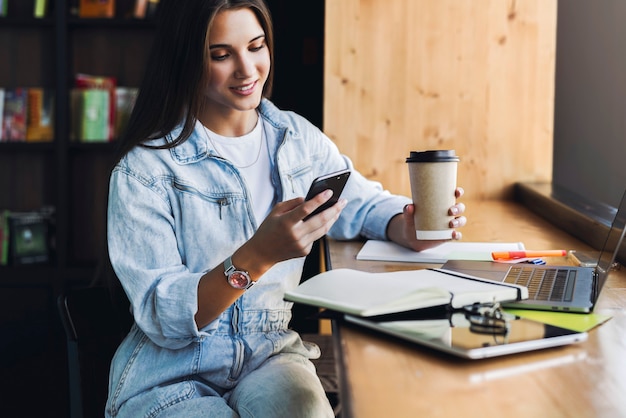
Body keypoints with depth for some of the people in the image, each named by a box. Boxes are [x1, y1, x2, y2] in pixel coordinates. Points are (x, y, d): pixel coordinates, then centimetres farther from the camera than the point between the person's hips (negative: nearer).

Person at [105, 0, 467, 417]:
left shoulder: (298, 138, 4)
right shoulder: (144, 169, -11)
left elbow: (364, 203, 17)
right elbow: (162, 318, -18)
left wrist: (408, 226, -7)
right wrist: (258, 255, -33)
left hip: (272, 352, 4)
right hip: (170, 377, -3)